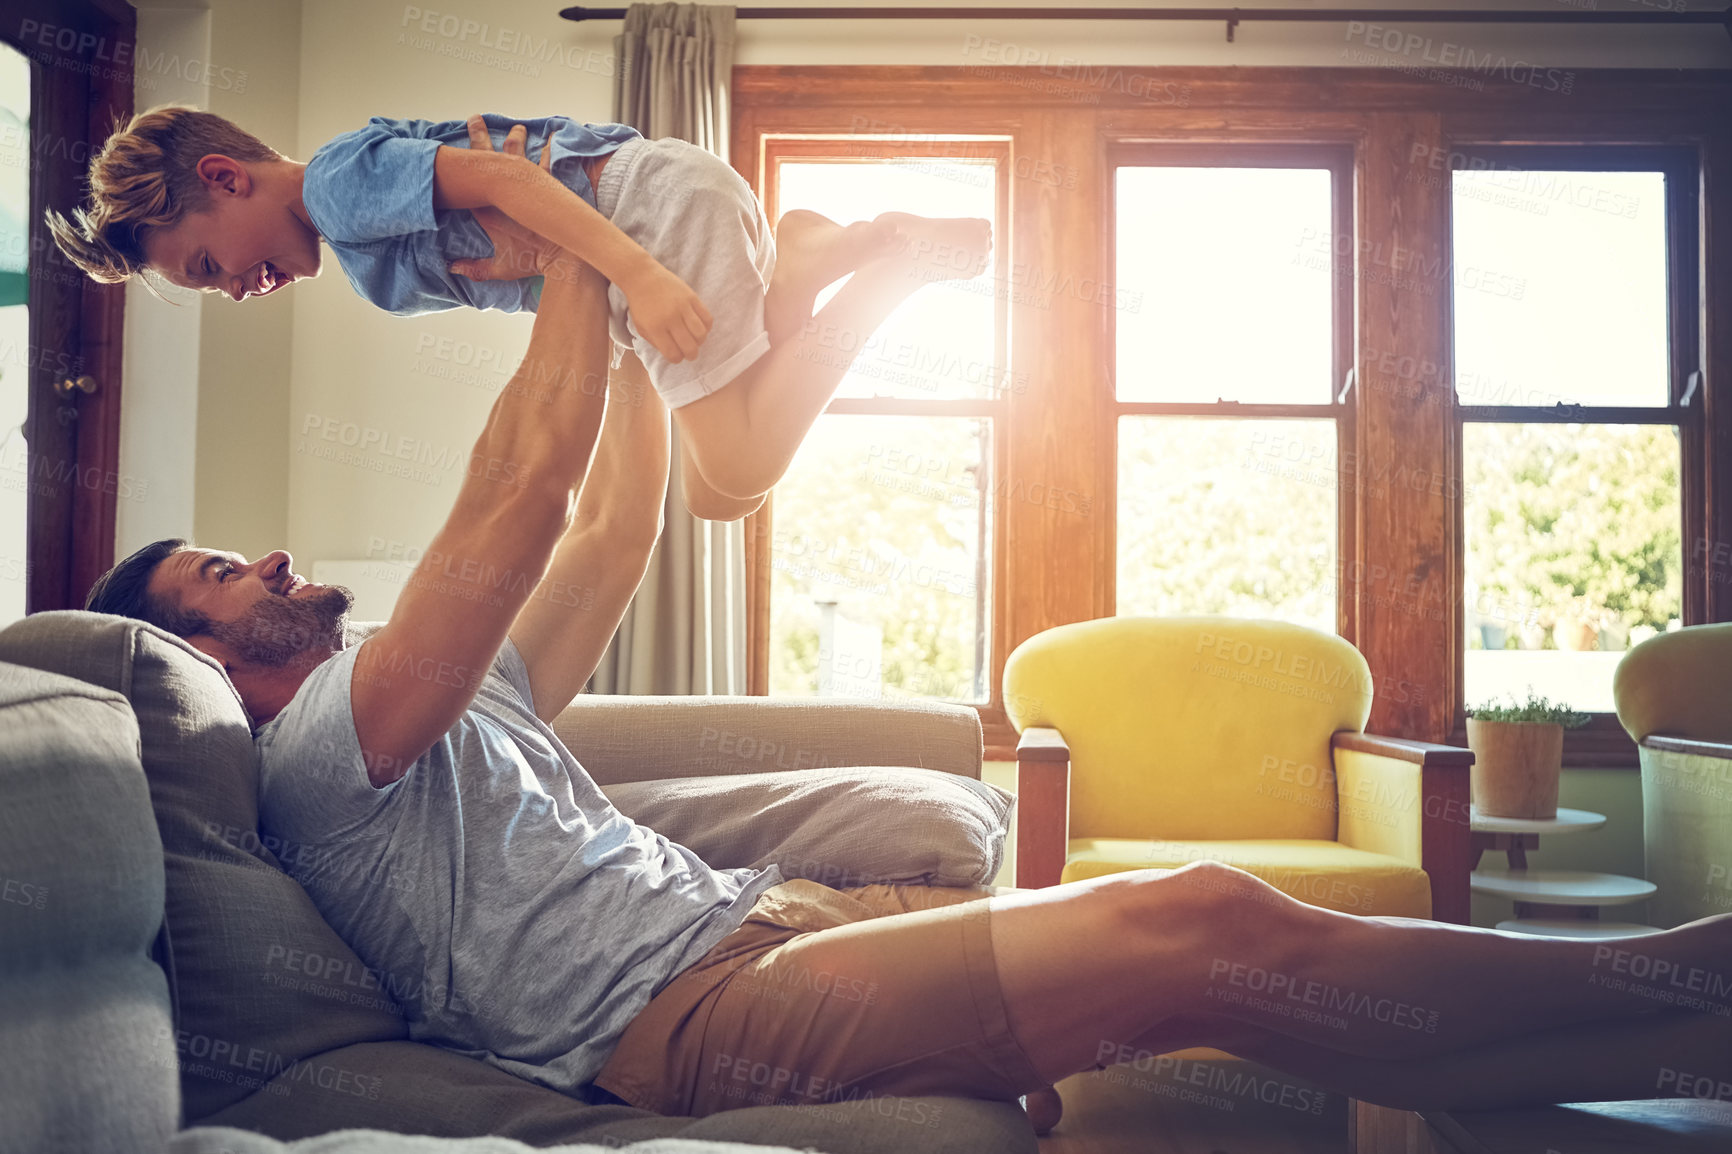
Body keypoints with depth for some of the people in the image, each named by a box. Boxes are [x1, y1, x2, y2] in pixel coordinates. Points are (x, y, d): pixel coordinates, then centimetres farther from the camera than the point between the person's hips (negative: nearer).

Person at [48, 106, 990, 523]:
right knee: (720, 493, 5)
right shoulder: (375, 273, 23)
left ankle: (898, 254, -10)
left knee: (737, 474, -15)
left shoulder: (338, 177, -6)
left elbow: (497, 180, -19)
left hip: (655, 196, -9)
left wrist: (639, 276, -28)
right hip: (639, 259, 9)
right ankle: (804, 260, 3)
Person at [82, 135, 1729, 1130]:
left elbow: (618, 514, 25)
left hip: (762, 920, 9)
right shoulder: (320, 744, -1)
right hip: (682, 1009, -9)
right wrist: (568, 262, -2)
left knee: (1214, 932, -5)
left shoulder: (463, 701, 26)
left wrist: (627, 310, 28)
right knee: (1197, 922, -23)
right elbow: (529, 482, -12)